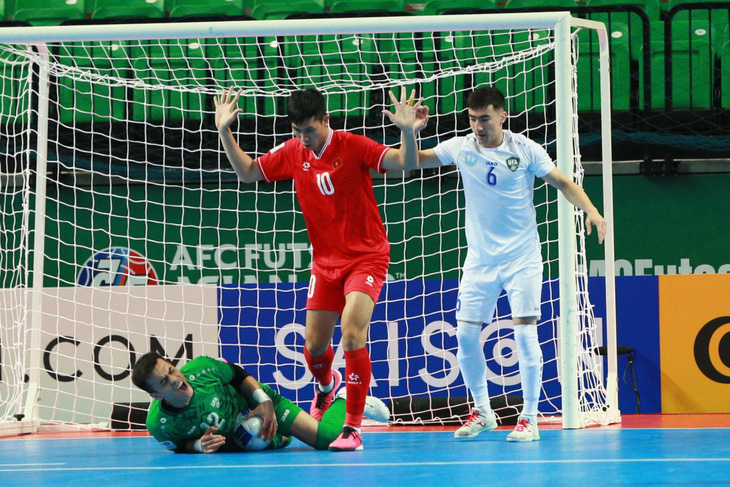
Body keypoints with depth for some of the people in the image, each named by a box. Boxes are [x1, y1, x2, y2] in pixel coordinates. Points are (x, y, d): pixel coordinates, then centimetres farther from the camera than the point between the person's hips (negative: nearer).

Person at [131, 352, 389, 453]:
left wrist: (265, 401, -20)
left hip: (255, 404, -2)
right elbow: (179, 446, -9)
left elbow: (238, 375, -11)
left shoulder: (201, 369, -32)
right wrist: (199, 446, -30)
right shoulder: (158, 425, -31)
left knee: (326, 437, -14)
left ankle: (345, 399, 16)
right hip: (234, 445, 2)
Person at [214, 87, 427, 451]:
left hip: (366, 257, -5)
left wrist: (408, 132, -42)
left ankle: (353, 429, -18)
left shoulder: (352, 146, -14)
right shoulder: (292, 154, 1)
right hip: (325, 262, 5)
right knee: (314, 346, 7)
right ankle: (327, 385, 46)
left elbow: (406, 162, -23)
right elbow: (247, 172, 14)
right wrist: (224, 132, 3)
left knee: (352, 332, -24)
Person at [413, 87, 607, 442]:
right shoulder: (461, 148, 1)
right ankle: (482, 411, 18)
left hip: (522, 258, -3)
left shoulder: (525, 149, -5)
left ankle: (529, 418, -2)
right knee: (465, 333, -1)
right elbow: (416, 159, 3)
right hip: (479, 259, 3)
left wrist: (590, 210, -16)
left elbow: (562, 182, -1)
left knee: (525, 332, -12)